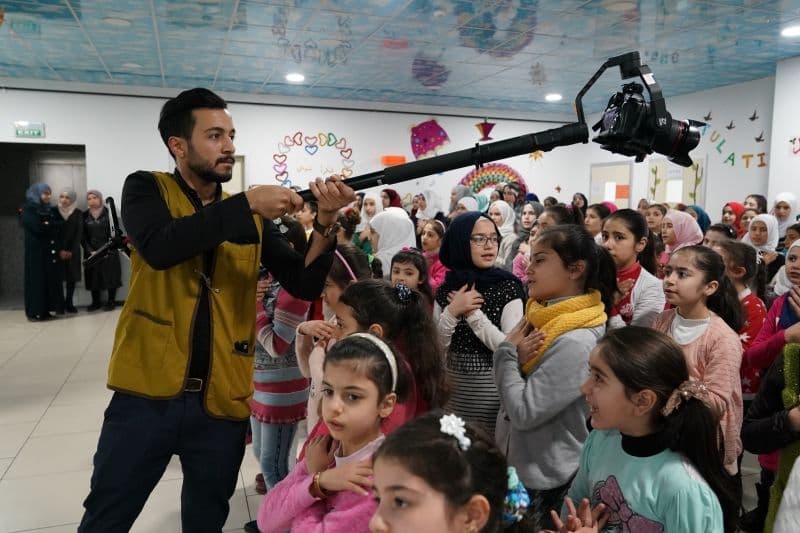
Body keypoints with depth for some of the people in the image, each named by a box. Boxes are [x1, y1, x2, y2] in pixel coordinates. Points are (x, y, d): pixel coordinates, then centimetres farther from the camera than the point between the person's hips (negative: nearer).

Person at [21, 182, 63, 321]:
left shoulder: (51, 210, 15)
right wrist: (53, 225, -4)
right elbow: (38, 227, -17)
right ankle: (34, 312, 0)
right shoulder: (28, 210, -3)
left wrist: (47, 225, -10)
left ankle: (46, 310, 6)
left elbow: (60, 226, 3)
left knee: (51, 279, 2)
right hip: (36, 250, -6)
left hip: (51, 250, 6)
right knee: (37, 280, -4)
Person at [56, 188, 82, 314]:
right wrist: (59, 250, -11)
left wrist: (71, 251, -9)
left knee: (72, 277, 3)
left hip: (73, 250, 1)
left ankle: (69, 303, 9)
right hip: (58, 250, -1)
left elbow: (79, 233, -1)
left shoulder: (78, 213, 4)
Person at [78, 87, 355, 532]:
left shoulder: (254, 216, 7)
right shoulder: (146, 189, 0)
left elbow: (305, 285, -1)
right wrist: (248, 204, -24)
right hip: (147, 393, -2)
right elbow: (158, 247, -21)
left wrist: (325, 222, -17)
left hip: (222, 399, 3)